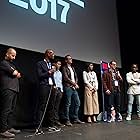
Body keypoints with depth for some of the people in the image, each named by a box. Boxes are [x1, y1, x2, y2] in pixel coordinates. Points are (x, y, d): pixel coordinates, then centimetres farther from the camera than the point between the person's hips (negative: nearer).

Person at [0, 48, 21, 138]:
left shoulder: (12, 64, 26)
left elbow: (18, 75, 22)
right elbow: (14, 73, -11)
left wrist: (16, 74, 2)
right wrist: (16, 73, 9)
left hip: (14, 89, 9)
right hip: (7, 89, -9)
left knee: (12, 110, 10)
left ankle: (10, 127, 16)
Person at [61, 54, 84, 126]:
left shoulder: (72, 68, 21)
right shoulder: (64, 68, -2)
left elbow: (76, 77, 18)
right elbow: (66, 78, -11)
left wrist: (76, 84, -1)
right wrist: (74, 84, -7)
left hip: (74, 88, 7)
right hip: (68, 88, -7)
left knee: (77, 103, 6)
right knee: (68, 104, -5)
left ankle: (75, 119, 17)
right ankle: (67, 120, 2)